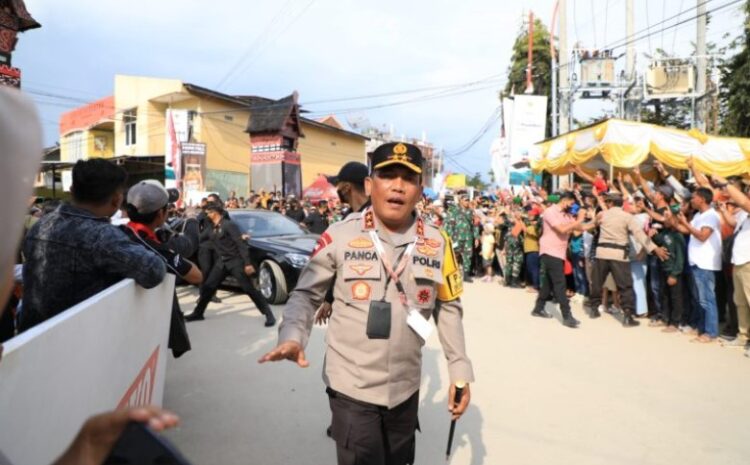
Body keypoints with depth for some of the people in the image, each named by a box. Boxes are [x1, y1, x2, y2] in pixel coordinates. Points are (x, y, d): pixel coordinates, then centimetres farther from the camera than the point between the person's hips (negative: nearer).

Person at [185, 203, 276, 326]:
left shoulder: (228, 225, -14)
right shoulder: (213, 228, 10)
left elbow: (241, 244, -20)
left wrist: (247, 263, -23)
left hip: (235, 261, -8)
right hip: (222, 262, 8)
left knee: (249, 289, -8)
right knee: (207, 286, 8)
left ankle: (269, 314, -3)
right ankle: (198, 313, 25)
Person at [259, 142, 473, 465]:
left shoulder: (437, 244, -6)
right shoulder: (339, 236, -14)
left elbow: (448, 309, 4)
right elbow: (306, 294, -5)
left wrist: (460, 370, 3)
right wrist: (292, 337, -22)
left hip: (405, 388, 4)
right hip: (352, 387, -4)